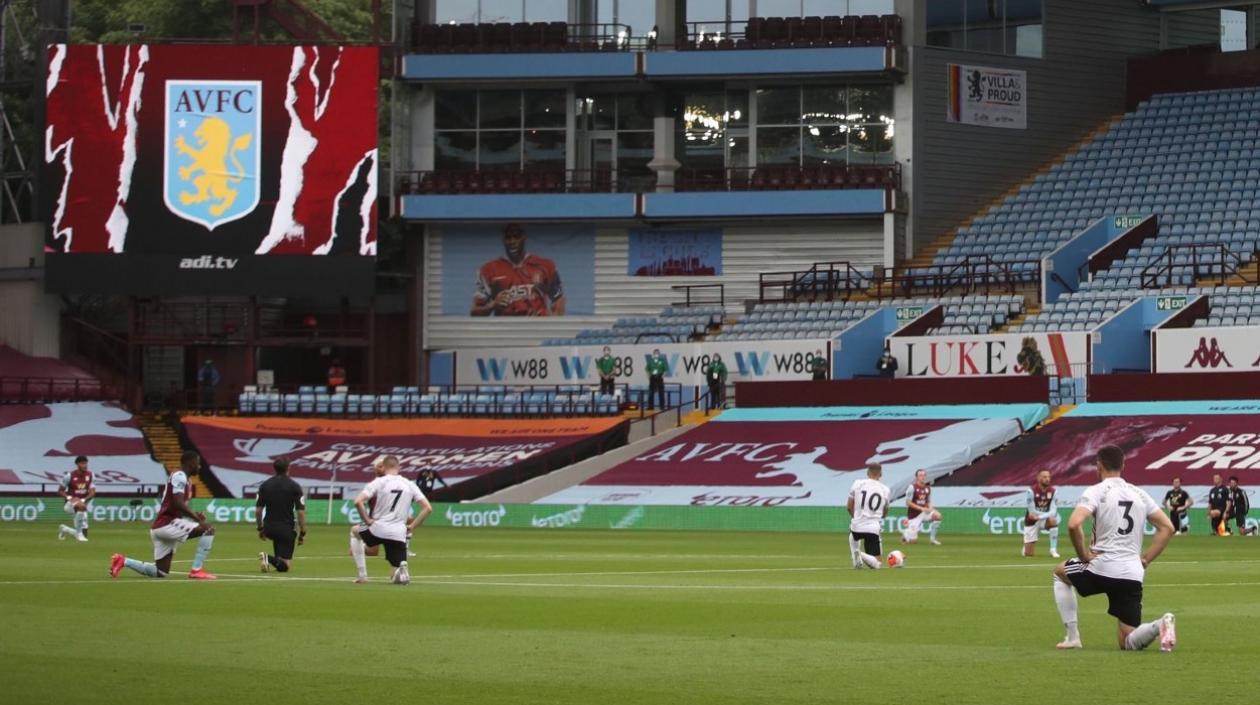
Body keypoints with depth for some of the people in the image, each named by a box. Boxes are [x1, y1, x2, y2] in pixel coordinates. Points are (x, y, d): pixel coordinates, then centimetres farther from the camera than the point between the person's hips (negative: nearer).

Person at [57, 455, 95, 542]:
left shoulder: (90, 475, -1)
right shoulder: (70, 475, -10)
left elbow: (92, 492, -5)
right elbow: (61, 491, -1)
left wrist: (83, 500, -22)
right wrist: (69, 498, -19)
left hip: (82, 503, 5)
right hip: (70, 504, -5)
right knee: (81, 506, -42)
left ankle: (64, 530, 35)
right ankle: (79, 534, -30)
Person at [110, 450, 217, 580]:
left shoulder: (180, 477, 21)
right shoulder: (179, 476, -10)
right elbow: (178, 504, -22)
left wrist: (194, 515, 12)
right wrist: (198, 520, -21)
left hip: (160, 526, 10)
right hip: (168, 524, -10)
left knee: (161, 572, 15)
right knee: (208, 529, -13)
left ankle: (123, 561, 13)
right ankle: (197, 570, -16)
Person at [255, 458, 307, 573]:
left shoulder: (264, 485, 3)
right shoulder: (294, 487, -7)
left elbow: (258, 510, 6)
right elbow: (300, 512, -9)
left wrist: (260, 529, 20)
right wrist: (302, 533, -1)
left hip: (269, 528, 4)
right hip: (286, 528, -4)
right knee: (284, 566, -2)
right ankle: (269, 558, -32)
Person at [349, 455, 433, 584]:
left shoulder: (379, 482, -1)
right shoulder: (410, 485, 8)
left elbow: (358, 502, -13)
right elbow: (428, 508, 4)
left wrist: (367, 520, -2)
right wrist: (412, 526, 8)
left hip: (377, 529, -2)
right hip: (399, 534, 2)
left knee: (355, 532, 32)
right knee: (399, 577, 11)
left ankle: (362, 575, 21)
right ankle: (402, 571, -29)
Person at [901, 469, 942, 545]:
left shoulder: (928, 488, 5)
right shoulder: (912, 487, -13)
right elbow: (908, 502, -15)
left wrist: (930, 508, -9)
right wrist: (921, 508, -22)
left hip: (923, 512, 5)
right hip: (913, 515, -5)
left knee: (937, 515, -25)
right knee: (914, 540, -10)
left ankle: (932, 538, -11)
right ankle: (906, 533, 27)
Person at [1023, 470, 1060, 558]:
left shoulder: (1053, 491, -10)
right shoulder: (1032, 491, -18)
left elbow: (1053, 511, -17)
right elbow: (1032, 512, -20)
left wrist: (1039, 516, -31)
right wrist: (1048, 514, -23)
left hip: (1045, 520, 2)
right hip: (1032, 522, -2)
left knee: (1053, 520, -37)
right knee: (1029, 554, -4)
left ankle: (1053, 550, -25)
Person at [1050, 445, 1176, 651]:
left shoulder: (1096, 491, -2)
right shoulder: (1139, 493, 15)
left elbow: (1074, 524, -18)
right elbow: (1167, 527, 14)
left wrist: (1084, 555, -5)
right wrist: (1145, 559, 14)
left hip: (1102, 569, -4)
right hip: (1133, 574, 4)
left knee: (1060, 572, 29)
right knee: (1128, 643, 9)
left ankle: (1072, 636, 19)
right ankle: (1159, 625, -25)